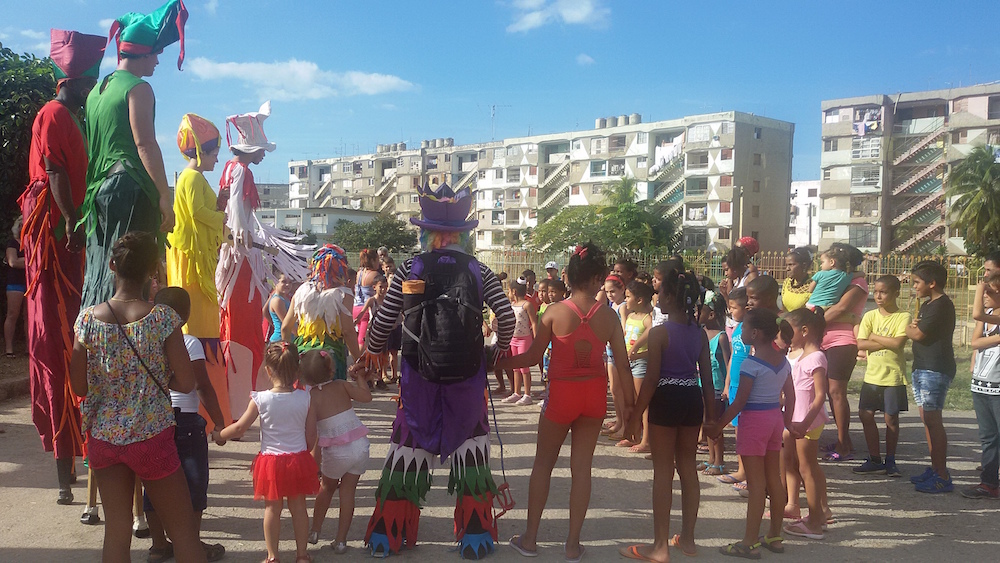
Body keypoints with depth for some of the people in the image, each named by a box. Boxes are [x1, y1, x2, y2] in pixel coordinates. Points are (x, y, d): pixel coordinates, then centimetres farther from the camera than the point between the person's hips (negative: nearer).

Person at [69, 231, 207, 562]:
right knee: (184, 532, 8)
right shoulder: (163, 318, -14)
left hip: (104, 436, 3)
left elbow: (79, 387, 0)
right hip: (151, 437, -3)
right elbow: (186, 383, -12)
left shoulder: (88, 318, -6)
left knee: (117, 530, 13)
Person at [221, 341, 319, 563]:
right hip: (299, 459, 2)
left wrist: (219, 434, 15)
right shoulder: (305, 398, -7)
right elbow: (311, 436, 0)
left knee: (272, 508, 11)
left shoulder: (260, 399, -12)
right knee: (298, 507, 13)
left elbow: (240, 428, -4)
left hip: (271, 460, -1)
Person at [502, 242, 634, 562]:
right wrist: (629, 403, 9)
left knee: (543, 463, 14)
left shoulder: (555, 312, -11)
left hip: (561, 393, -2)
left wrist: (497, 362, 8)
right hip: (594, 395, 2)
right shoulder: (608, 315, -5)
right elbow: (623, 365, -3)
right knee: (582, 467, 11)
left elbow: (532, 357, -6)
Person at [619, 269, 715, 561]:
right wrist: (711, 415, 13)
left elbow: (652, 378, -15)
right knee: (688, 468, 15)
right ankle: (687, 538, 25)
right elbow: (707, 379, 5)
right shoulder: (700, 333, 5)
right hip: (693, 400, 6)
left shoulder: (659, 332, -12)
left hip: (666, 399, -6)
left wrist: (635, 414, -9)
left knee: (663, 471, 1)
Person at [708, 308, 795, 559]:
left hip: (754, 420, -8)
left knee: (756, 484, -3)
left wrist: (718, 425, -9)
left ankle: (750, 543, 4)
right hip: (775, 418, 8)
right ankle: (774, 536, 25)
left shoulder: (751, 364, -18)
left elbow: (739, 401, -17)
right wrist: (787, 421, 22)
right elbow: (790, 395, 11)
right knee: (774, 479, 14)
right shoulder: (783, 360, 4)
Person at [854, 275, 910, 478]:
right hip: (872, 375, 4)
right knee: (866, 415, 4)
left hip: (893, 376, -4)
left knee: (891, 418, 3)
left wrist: (874, 336, -10)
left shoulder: (903, 317, -5)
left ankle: (890, 461, 18)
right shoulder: (870, 316, 5)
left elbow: (898, 343, -20)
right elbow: (861, 344, -6)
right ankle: (875, 459, 17)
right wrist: (887, 342, -13)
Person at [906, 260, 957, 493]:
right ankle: (935, 469, 20)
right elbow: (915, 330, 18)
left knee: (933, 421, -9)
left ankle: (942, 477, -6)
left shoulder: (941, 304, -13)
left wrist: (906, 328, 4)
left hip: (935, 370, -10)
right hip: (922, 368, 10)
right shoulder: (927, 305, 20)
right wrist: (913, 325, -3)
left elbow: (918, 334, -16)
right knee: (927, 420, 12)